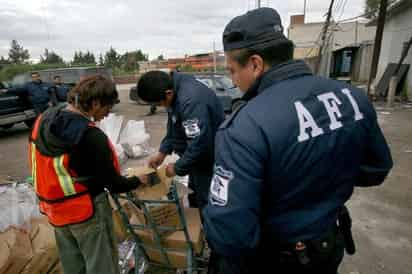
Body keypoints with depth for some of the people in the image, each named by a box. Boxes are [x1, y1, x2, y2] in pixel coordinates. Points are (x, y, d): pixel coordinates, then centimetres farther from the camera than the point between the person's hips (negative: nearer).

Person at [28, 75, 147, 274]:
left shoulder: (43, 119, -5)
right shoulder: (91, 136, -29)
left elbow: (44, 165, 6)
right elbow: (113, 184, -20)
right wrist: (138, 181, -2)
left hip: (54, 207, 8)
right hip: (86, 210, -8)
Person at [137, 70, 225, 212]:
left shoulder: (191, 100, -33)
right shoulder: (175, 87, 0)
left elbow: (199, 143, -32)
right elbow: (174, 126, 12)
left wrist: (178, 168, -17)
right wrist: (163, 151, 5)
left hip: (209, 157, -10)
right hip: (198, 156, 10)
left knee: (206, 203, 7)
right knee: (194, 197, 26)